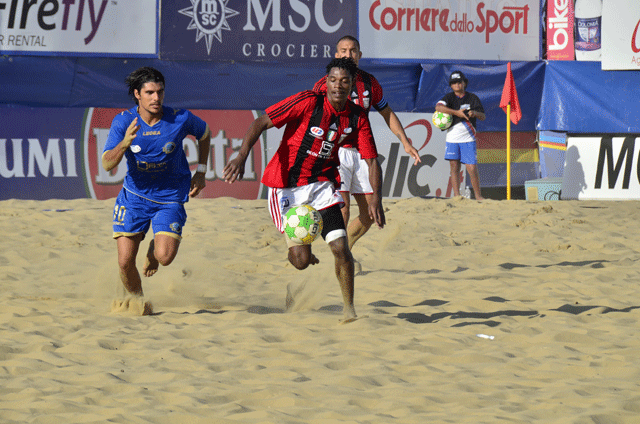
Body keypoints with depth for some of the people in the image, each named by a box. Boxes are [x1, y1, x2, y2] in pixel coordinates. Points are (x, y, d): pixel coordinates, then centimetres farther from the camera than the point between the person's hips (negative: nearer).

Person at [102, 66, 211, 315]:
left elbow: (205, 134, 8)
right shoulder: (123, 121, -14)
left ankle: (154, 250, 20)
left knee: (165, 256, -19)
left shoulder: (180, 119, -15)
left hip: (170, 198, -1)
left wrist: (201, 172, 5)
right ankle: (135, 299, 27)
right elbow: (107, 164, -19)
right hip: (134, 194, 1)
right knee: (125, 261, -5)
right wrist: (125, 144, -39)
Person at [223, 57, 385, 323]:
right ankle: (300, 251, 32)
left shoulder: (357, 118, -1)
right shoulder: (308, 102, -16)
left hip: (322, 185, 4)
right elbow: (261, 123, -16)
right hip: (287, 186, -4)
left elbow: (372, 161, 3)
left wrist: (375, 198, -14)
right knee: (301, 259, -8)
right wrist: (242, 156, -31)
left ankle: (349, 308, 8)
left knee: (340, 247, -11)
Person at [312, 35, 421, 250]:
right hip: (335, 153, -5)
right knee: (342, 210, -18)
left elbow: (388, 113, 19)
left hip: (361, 153, 5)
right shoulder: (325, 85, -6)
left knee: (370, 214, 4)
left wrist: (405, 142, 11)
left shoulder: (369, 83, 6)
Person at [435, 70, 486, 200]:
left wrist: (475, 113, -19)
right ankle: (456, 196, 7)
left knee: (472, 168, -7)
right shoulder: (449, 97, 3)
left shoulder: (472, 98, 6)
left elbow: (483, 116, 4)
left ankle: (478, 196, 4)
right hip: (452, 138, 1)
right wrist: (457, 112, -23)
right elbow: (438, 107, -17)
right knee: (454, 167, 2)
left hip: (468, 139, -1)